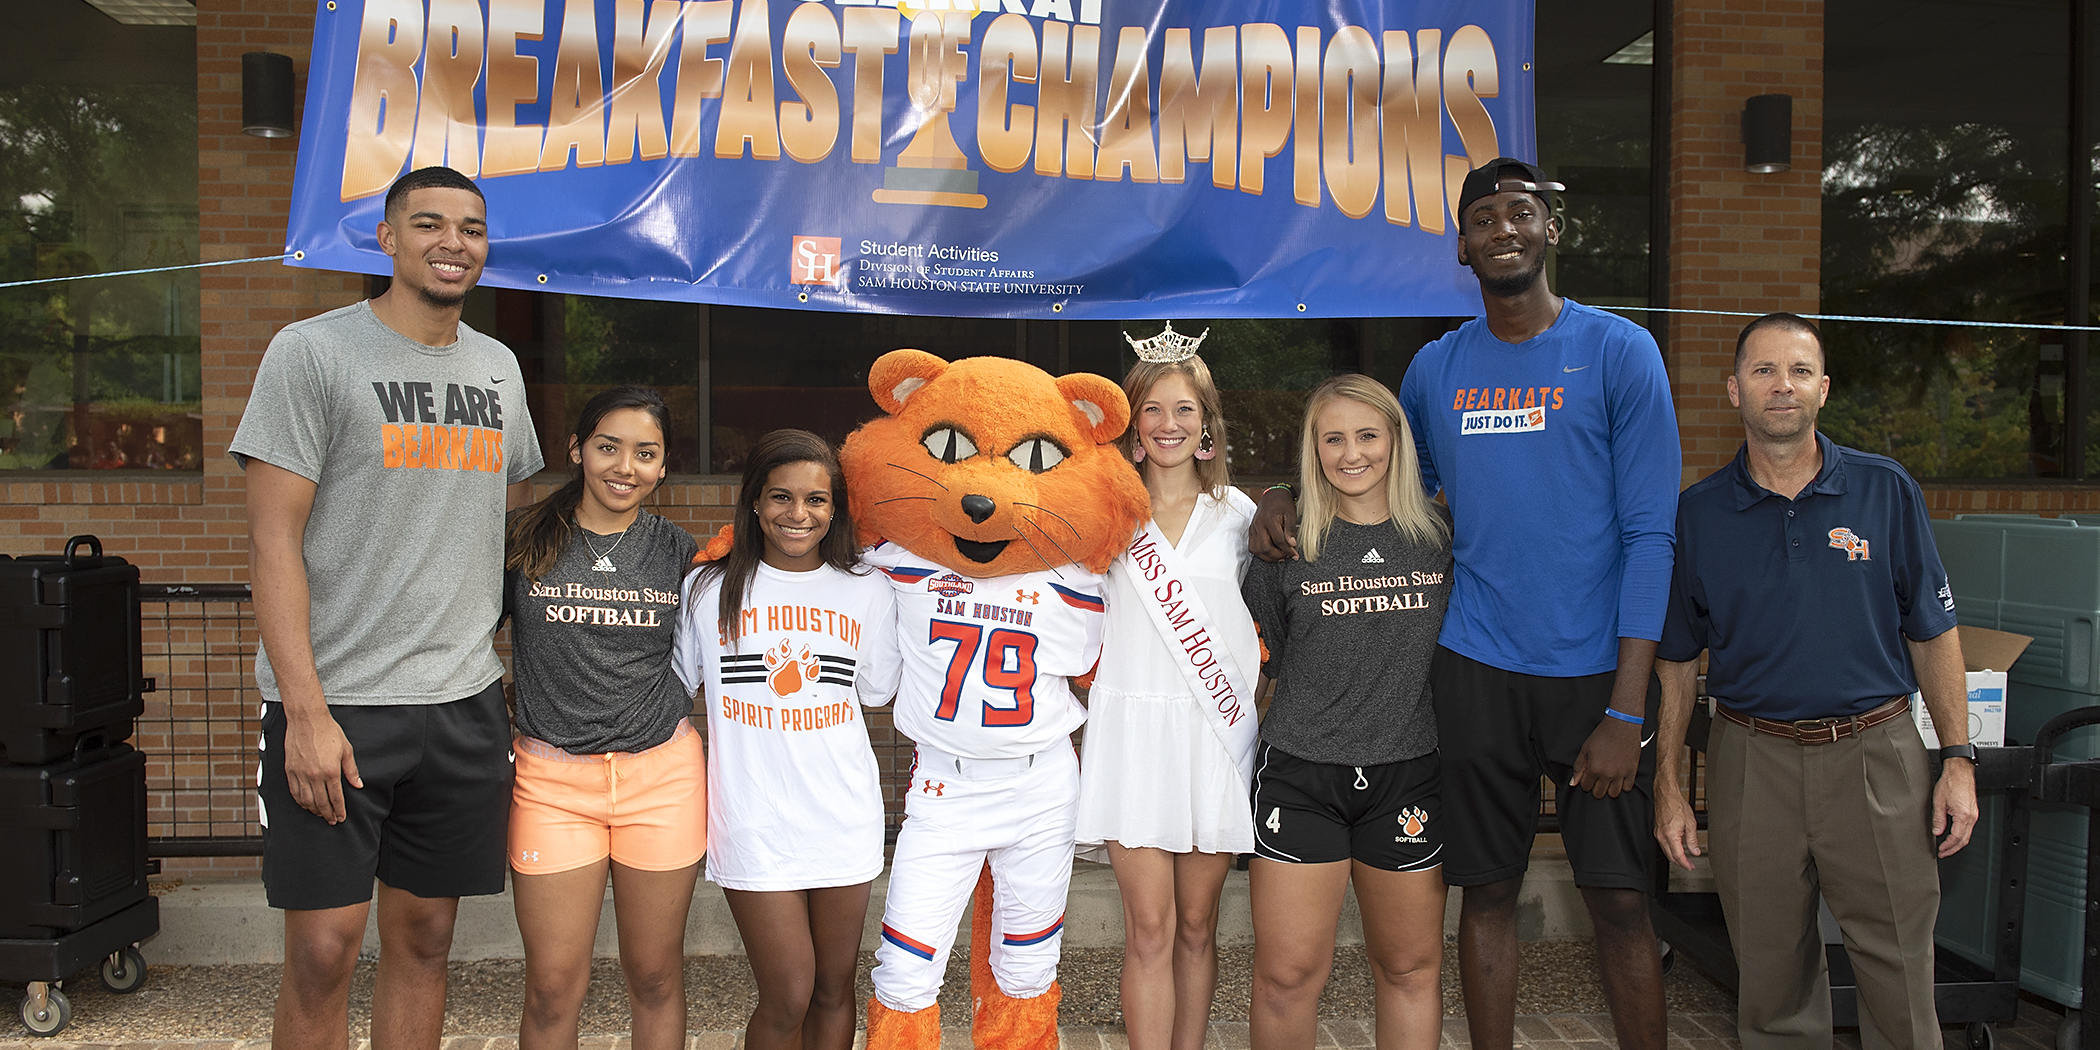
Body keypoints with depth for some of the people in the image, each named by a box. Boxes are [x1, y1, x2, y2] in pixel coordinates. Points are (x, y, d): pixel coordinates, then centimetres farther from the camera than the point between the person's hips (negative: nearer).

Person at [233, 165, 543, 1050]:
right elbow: (273, 539, -9)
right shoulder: (312, 352, -4)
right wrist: (306, 710, -15)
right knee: (322, 950, 1)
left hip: (464, 702, 5)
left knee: (424, 937, 11)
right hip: (335, 704, -4)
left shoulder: (498, 368, 12)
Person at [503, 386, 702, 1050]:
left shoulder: (678, 552, 5)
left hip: (661, 772, 1)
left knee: (655, 977, 12)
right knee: (553, 987, 3)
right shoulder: (524, 541, -1)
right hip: (552, 777, -1)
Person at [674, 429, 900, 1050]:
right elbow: (671, 685, 9)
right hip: (755, 822, -2)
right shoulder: (709, 590, 0)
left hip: (845, 818, 2)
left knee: (834, 989, 12)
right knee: (788, 999, -2)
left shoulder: (867, 592, 4)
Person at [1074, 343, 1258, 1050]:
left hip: (1216, 729, 1)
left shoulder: (1236, 513, 9)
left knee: (1196, 925, 7)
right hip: (1133, 725, -1)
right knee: (1150, 929, -5)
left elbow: (1257, 615, 17)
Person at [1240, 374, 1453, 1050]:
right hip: (1300, 774, -1)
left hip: (1407, 774, 2)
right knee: (1288, 972, 0)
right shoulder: (1289, 542, 0)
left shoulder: (1440, 537, 5)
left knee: (1411, 969, 11)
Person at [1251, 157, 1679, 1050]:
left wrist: (1626, 712, -13)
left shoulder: (1619, 351, -3)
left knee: (1619, 900, 3)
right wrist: (1285, 501, 0)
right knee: (1487, 892, 9)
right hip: (1476, 671, 3)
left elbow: (1649, 536, -7)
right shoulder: (1435, 368, 8)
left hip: (1596, 673, -2)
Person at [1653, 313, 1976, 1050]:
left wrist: (1958, 758, 0)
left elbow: (1933, 633, 6)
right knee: (1772, 980, 11)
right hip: (1752, 760, 0)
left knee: (1900, 981, 7)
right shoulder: (1698, 513, 1)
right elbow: (1675, 659, 5)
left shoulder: (1886, 492, 1)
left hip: (1876, 754, 0)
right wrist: (1668, 787, 2)